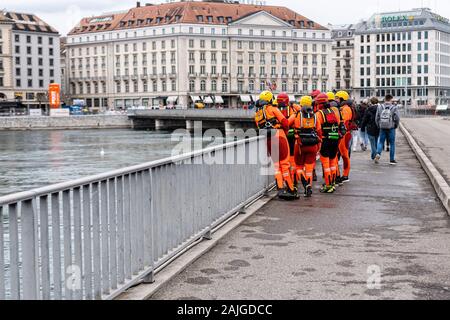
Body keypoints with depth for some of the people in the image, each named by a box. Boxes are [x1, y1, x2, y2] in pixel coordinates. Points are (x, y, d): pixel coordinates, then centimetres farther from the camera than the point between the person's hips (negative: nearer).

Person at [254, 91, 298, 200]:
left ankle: (280, 189, 3)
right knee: (285, 164, -2)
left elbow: (260, 128, 17)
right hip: (278, 137, -5)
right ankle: (290, 189, 0)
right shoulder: (272, 109, -1)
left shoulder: (257, 114, 18)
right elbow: (285, 122, -6)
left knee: (276, 164, 12)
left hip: (268, 141, 5)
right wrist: (285, 131, 11)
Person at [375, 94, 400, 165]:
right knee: (392, 143, 8)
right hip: (391, 128, -2)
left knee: (381, 142, 11)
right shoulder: (394, 108, -8)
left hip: (382, 128, 2)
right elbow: (397, 118, -9)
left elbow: (377, 118, 2)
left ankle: (378, 153, -15)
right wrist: (396, 126, 7)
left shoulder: (380, 107, 0)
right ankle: (392, 160, 11)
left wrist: (379, 126, 14)